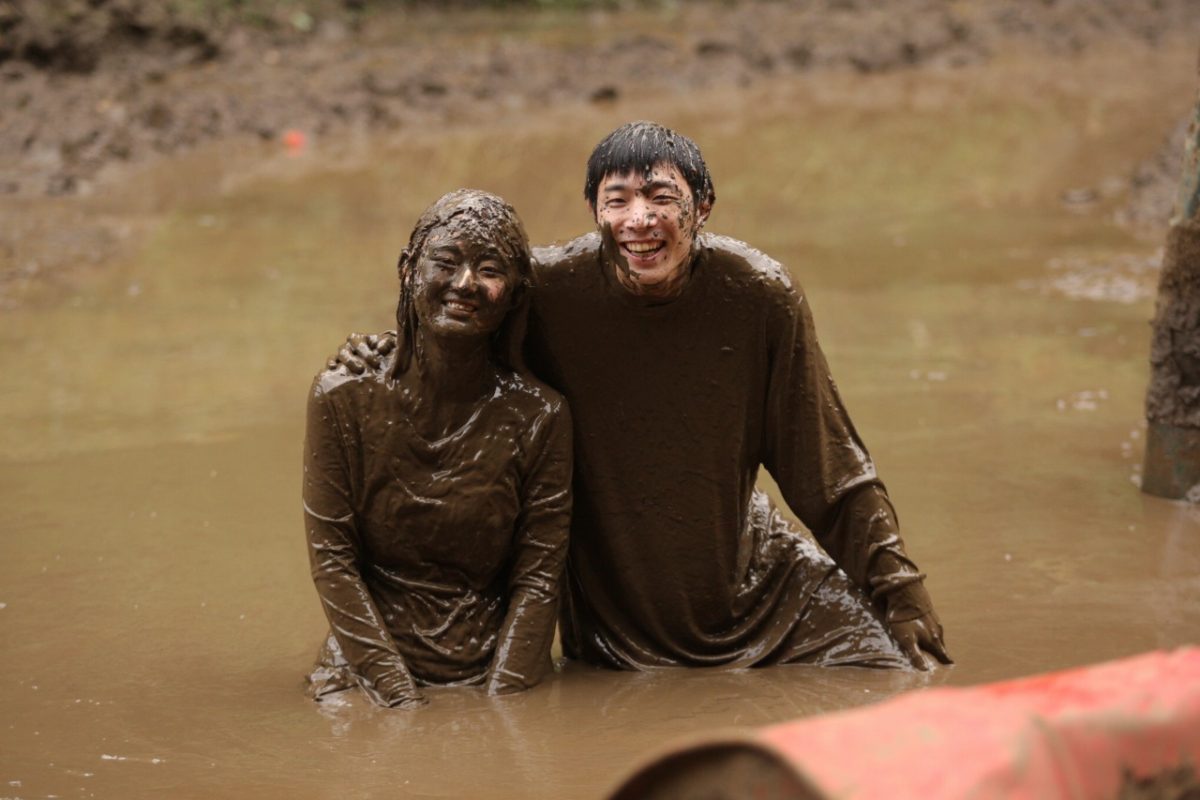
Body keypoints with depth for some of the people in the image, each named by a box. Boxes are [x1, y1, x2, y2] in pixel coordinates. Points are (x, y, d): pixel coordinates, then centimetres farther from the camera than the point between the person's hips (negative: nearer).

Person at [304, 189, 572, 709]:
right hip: (365, 669, 0)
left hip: (493, 671, 1)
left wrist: (500, 702, -11)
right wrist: (397, 693, -11)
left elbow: (537, 578, 0)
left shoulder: (539, 418, -1)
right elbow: (331, 558, -3)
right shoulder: (343, 399, -2)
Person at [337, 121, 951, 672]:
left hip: (750, 577, 1)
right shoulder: (549, 290, -16)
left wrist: (902, 597, -3)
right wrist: (386, 350, -14)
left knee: (903, 676, -5)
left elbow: (832, 472, -4)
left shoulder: (760, 296, -13)